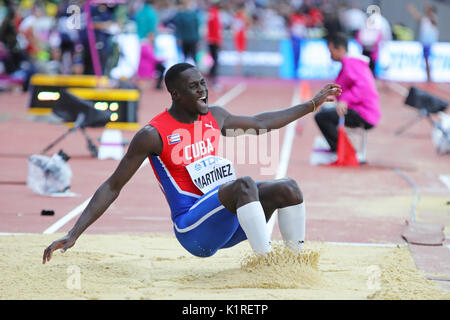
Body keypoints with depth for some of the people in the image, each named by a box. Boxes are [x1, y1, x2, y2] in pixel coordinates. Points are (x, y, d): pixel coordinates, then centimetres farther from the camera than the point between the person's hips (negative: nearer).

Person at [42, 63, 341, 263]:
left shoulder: (215, 116, 10)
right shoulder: (153, 135, -9)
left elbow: (261, 122, 27)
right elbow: (112, 187, -6)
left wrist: (313, 104, 27)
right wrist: (73, 235, -13)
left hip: (230, 221, 7)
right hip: (193, 227, -7)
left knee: (287, 188, -15)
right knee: (243, 184, -34)